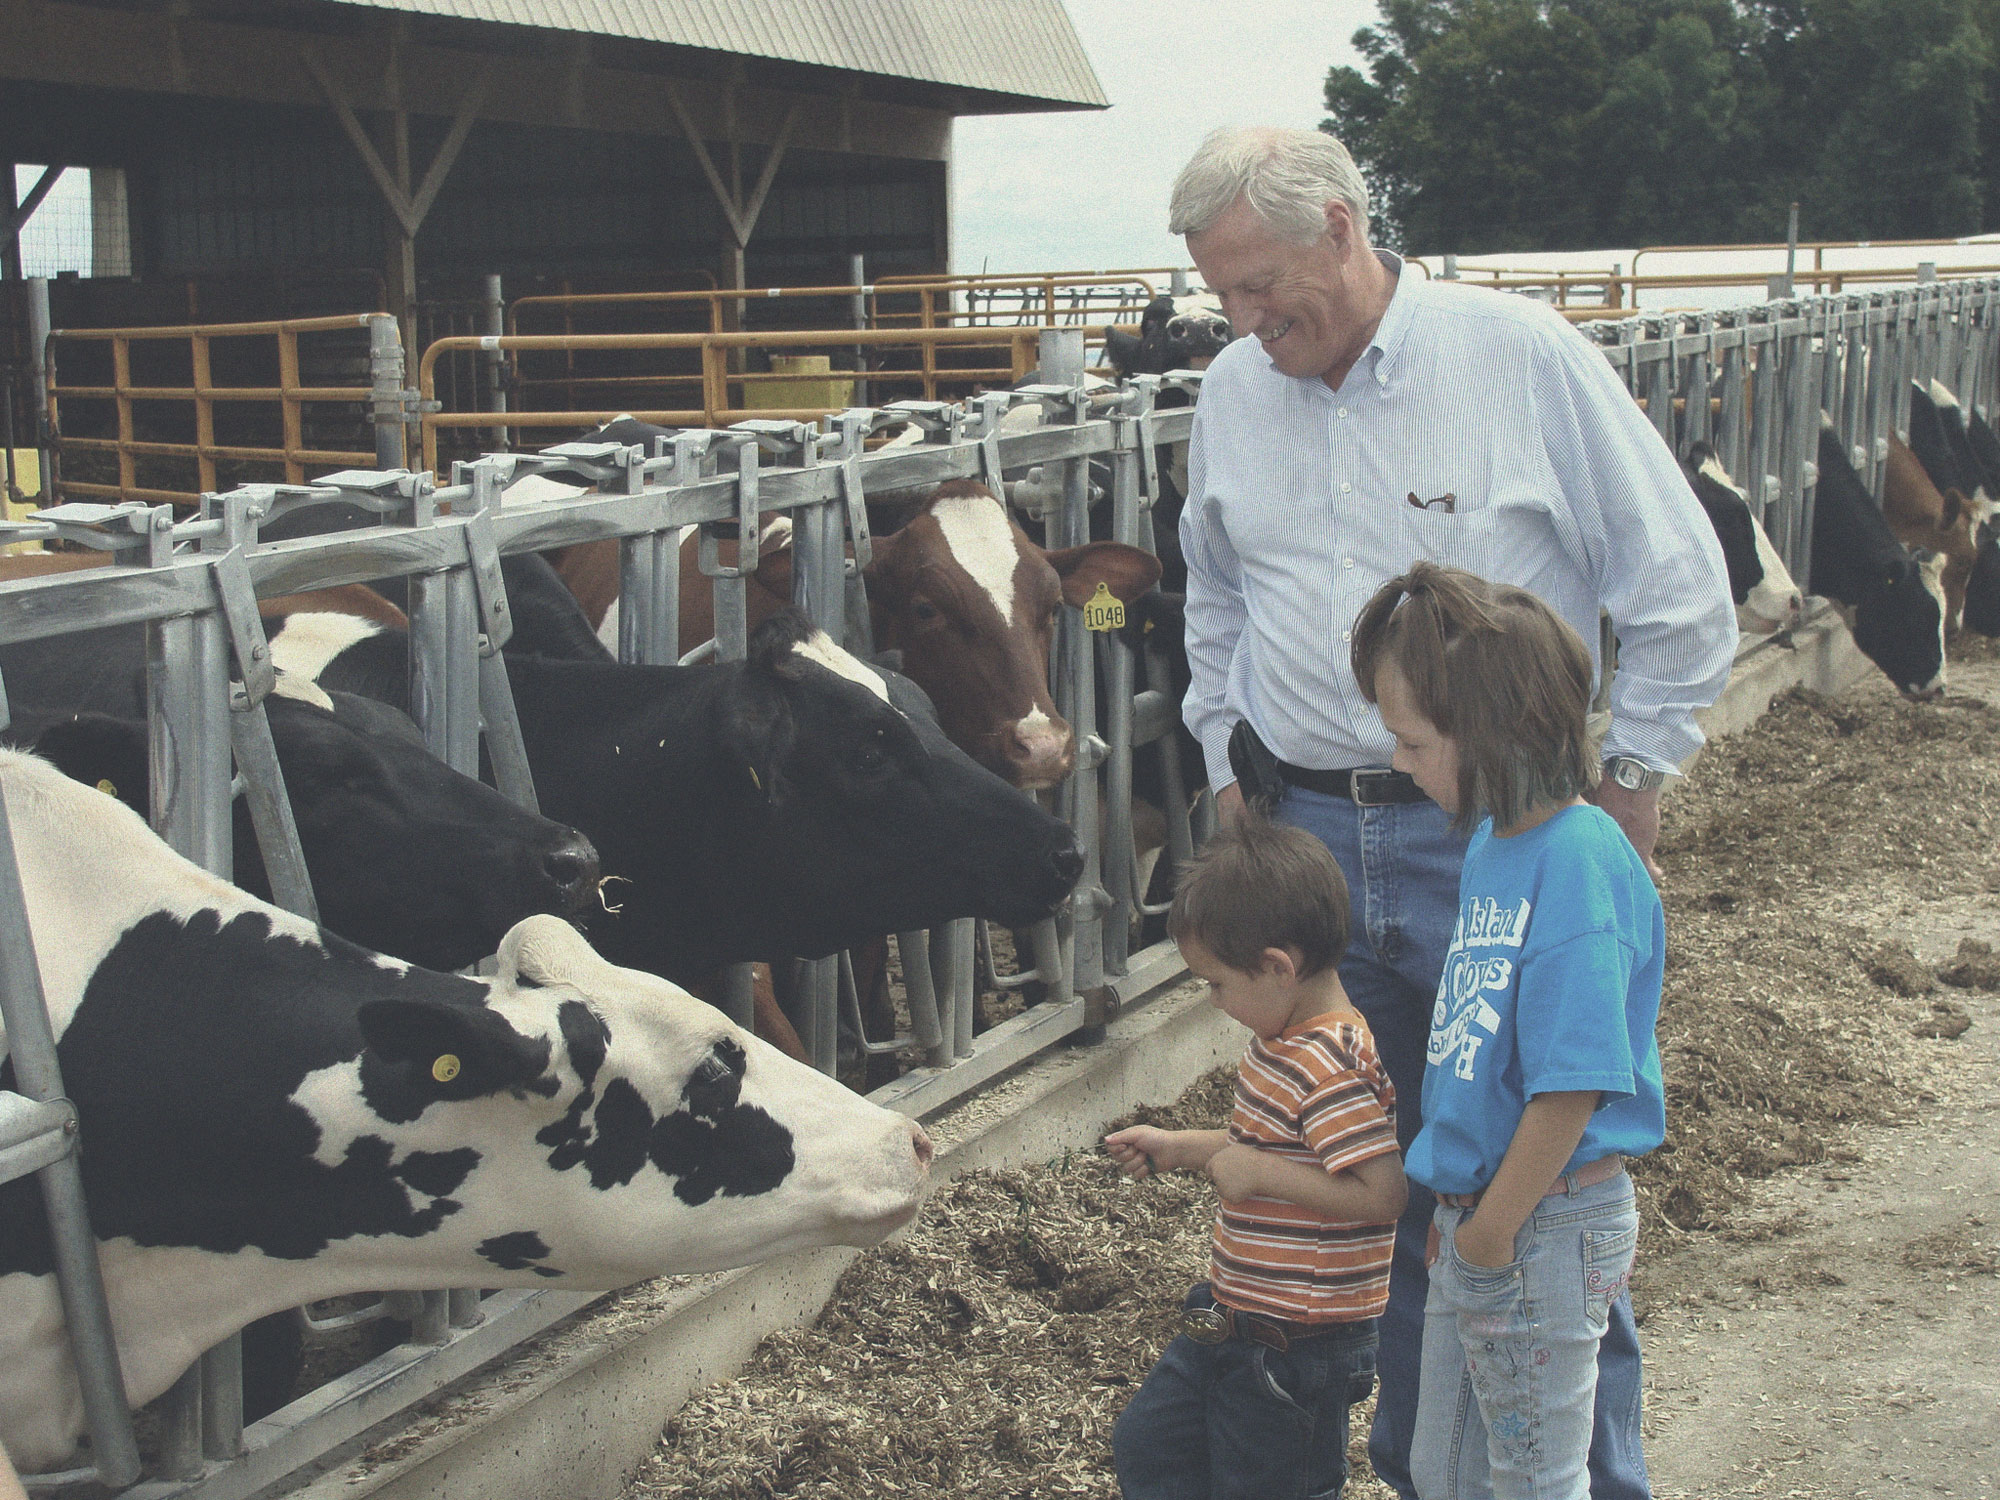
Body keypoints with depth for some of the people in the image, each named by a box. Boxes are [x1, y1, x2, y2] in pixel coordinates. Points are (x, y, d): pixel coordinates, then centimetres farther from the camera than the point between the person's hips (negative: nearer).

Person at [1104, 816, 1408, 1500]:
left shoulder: (1328, 1067, -27)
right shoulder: (1282, 1039, 4)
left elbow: (1384, 1191, -33)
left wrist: (1259, 1174, -26)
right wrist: (1176, 1148, 13)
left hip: (1297, 1345, -10)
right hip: (1235, 1316, 10)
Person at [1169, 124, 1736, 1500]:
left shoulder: (1522, 356, -8)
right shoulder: (1235, 392, 7)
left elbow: (1682, 590, -4)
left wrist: (1624, 792, -4)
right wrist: (1227, 766, 17)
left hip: (1502, 838, -4)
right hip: (1313, 836, 5)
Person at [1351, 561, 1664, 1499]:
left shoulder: (1580, 866, -25)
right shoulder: (1493, 840, 3)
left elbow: (1573, 1085, -25)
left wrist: (1491, 1233, -16)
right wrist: (1456, 1213, 12)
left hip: (1544, 1228, -9)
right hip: (1479, 1215, 9)